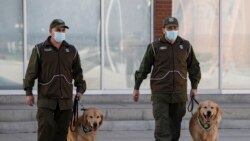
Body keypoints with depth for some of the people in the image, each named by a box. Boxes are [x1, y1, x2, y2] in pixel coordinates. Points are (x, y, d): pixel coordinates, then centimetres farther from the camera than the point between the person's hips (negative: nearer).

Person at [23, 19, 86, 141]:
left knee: (62, 130, 3)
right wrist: (28, 92, -3)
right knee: (46, 128, -11)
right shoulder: (39, 49, 1)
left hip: (66, 99, 3)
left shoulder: (71, 50, 11)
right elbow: (31, 72, 1)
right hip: (46, 98, -3)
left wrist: (80, 89, 7)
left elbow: (77, 71, 17)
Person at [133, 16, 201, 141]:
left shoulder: (186, 46, 6)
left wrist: (194, 86, 16)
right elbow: (144, 68, 4)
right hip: (160, 93, -3)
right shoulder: (155, 47, -1)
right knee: (162, 126, -10)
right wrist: (136, 88, 7)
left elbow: (194, 67, 18)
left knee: (175, 127, 9)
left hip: (179, 94, 3)